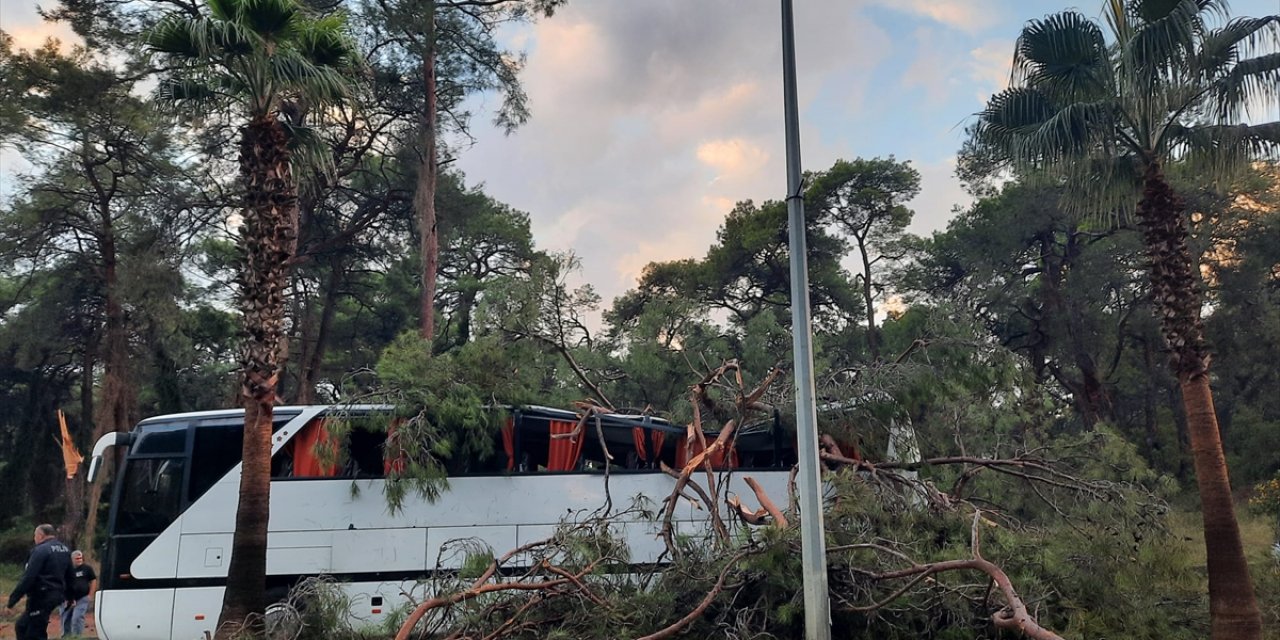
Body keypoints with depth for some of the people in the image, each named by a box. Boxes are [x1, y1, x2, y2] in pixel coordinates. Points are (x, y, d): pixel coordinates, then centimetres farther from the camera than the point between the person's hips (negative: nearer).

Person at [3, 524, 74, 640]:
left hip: (41, 597, -9)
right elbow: (69, 577, 19)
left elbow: (27, 579, -20)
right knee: (21, 626, 20)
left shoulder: (41, 550, -14)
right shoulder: (65, 550, 12)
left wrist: (11, 602, -17)